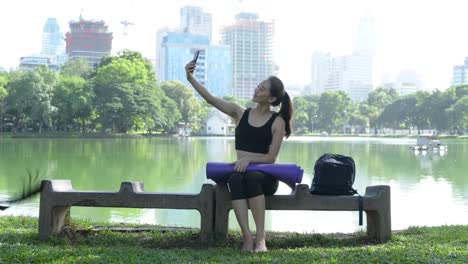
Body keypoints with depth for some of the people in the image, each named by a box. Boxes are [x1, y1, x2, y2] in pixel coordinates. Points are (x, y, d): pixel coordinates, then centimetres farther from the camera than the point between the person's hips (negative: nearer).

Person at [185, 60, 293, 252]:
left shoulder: (277, 122, -2)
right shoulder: (240, 113, 7)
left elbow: (271, 157, -5)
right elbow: (211, 99, -3)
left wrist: (249, 158, -22)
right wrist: (191, 79, -14)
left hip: (265, 176, -2)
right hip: (241, 170, 2)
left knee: (251, 177, -38)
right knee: (235, 179, -35)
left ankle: (261, 237, -37)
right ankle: (247, 237, -41)